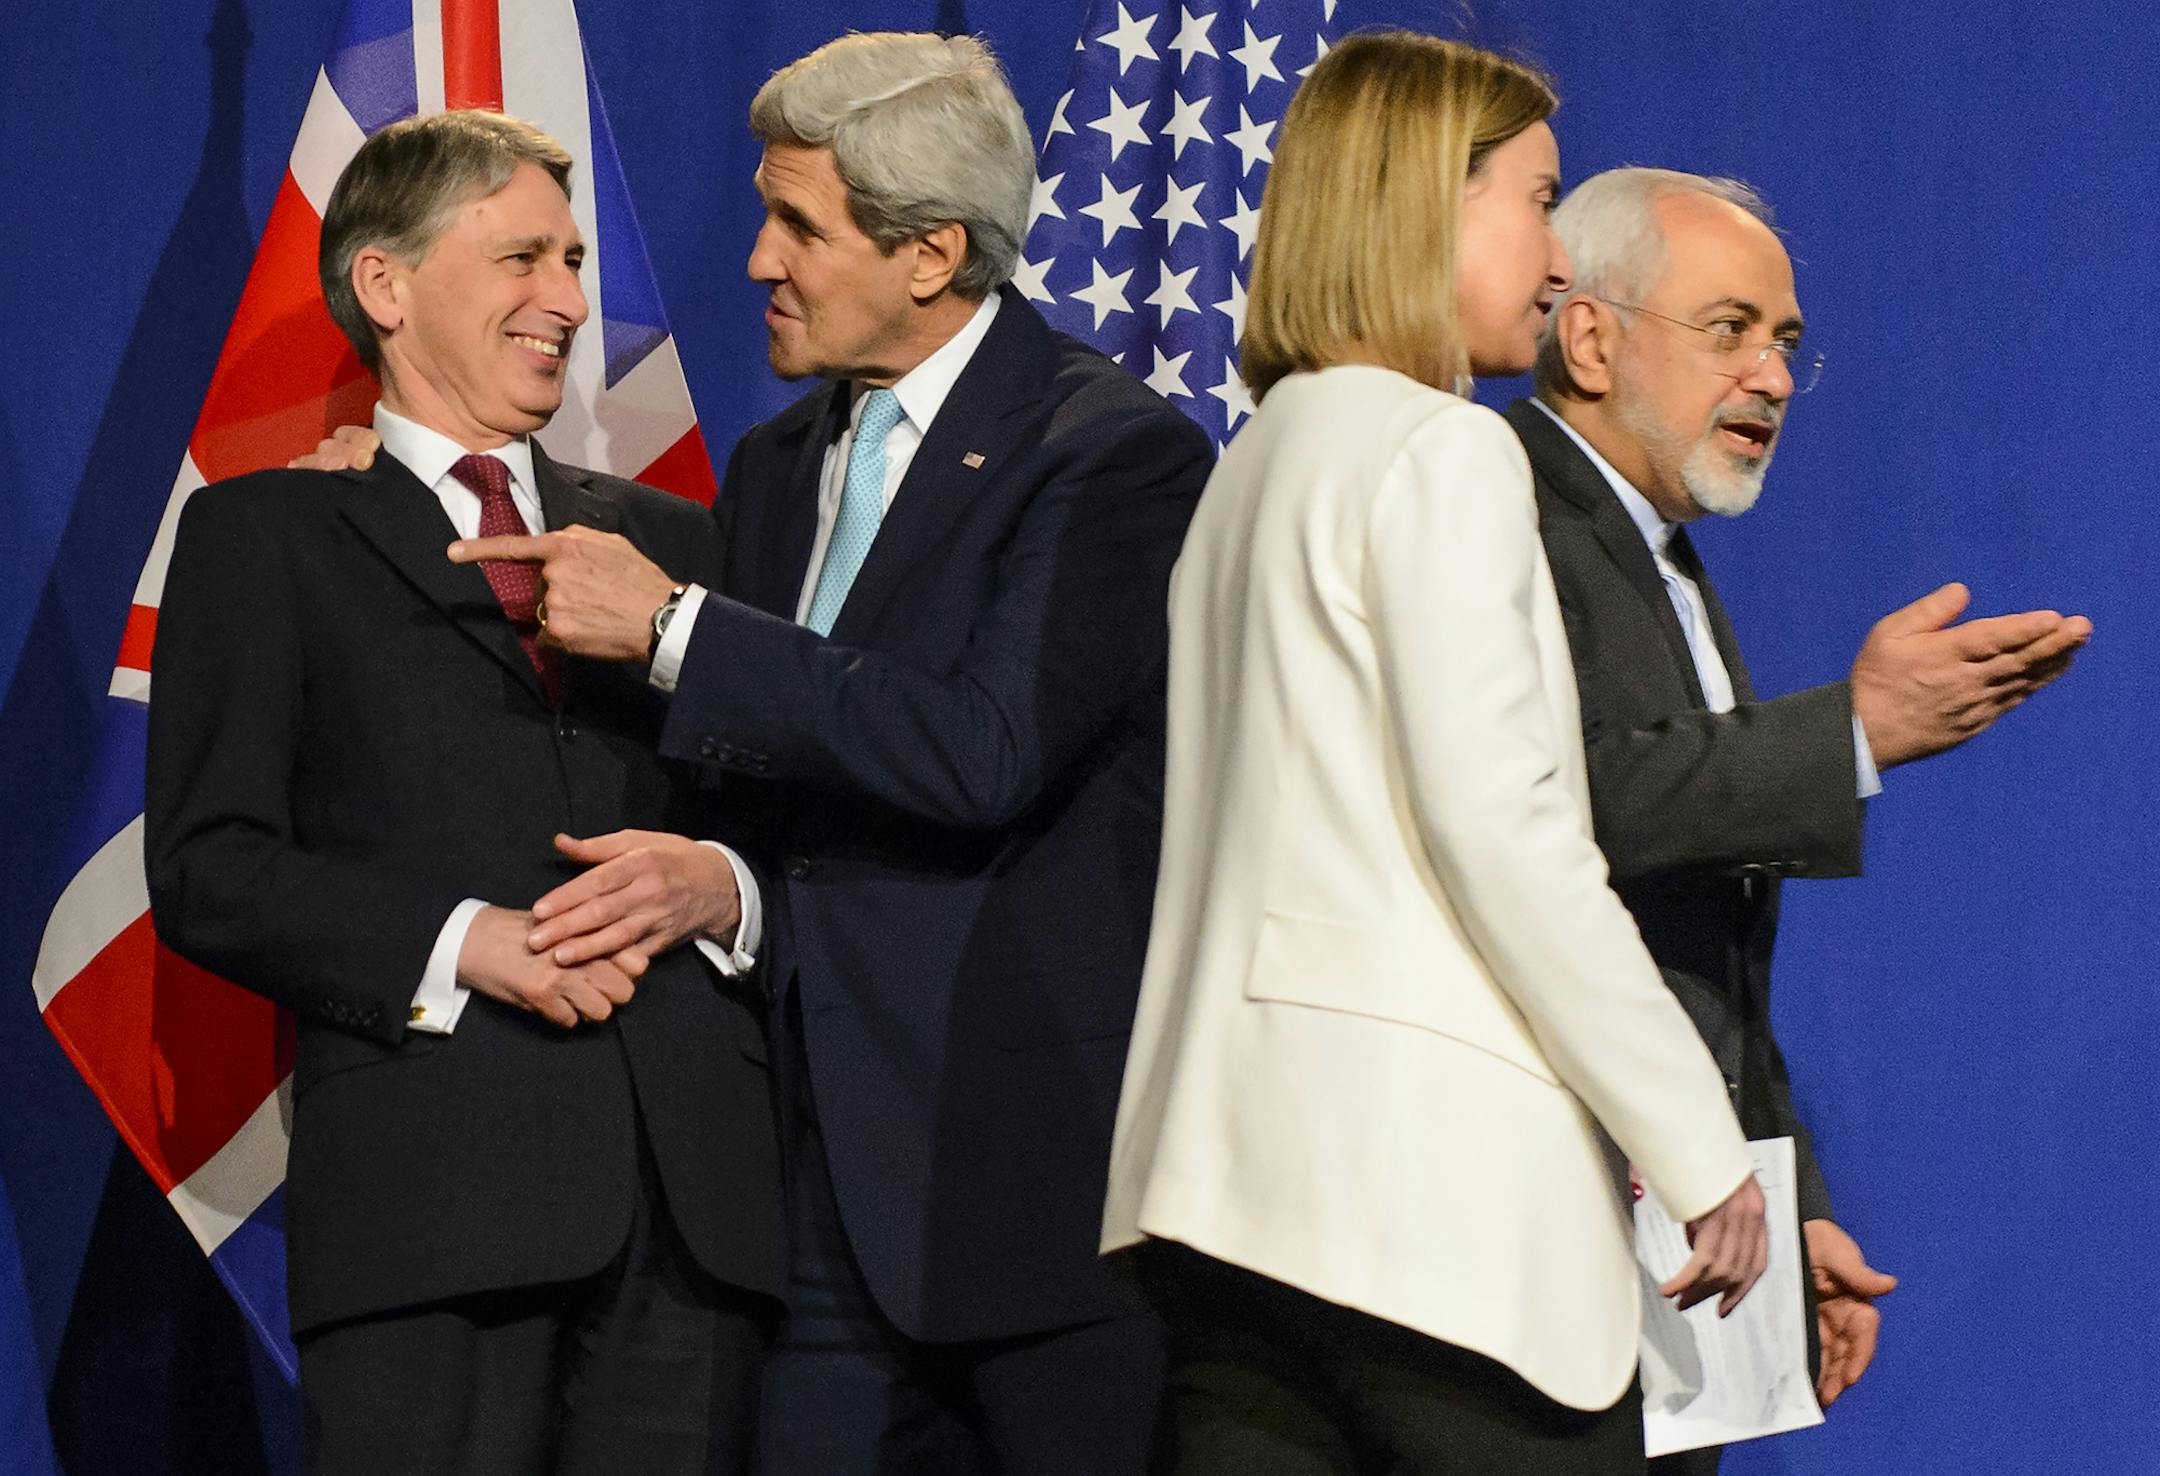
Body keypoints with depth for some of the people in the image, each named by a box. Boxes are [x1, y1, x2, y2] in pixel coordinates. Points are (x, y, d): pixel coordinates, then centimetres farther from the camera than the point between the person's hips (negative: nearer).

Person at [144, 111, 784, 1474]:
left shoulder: (670, 541, 23)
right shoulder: (266, 537, 12)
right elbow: (210, 869, 1)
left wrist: (721, 887, -3)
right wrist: (467, 942, -12)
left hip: (698, 1186, 3)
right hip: (430, 1179, -3)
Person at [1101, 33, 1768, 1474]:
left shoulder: (1257, 461, 20)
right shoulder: (1442, 450, -6)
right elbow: (1499, 824, -15)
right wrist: (1701, 1145, -11)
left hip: (1240, 1164, 8)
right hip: (1429, 1163, -8)